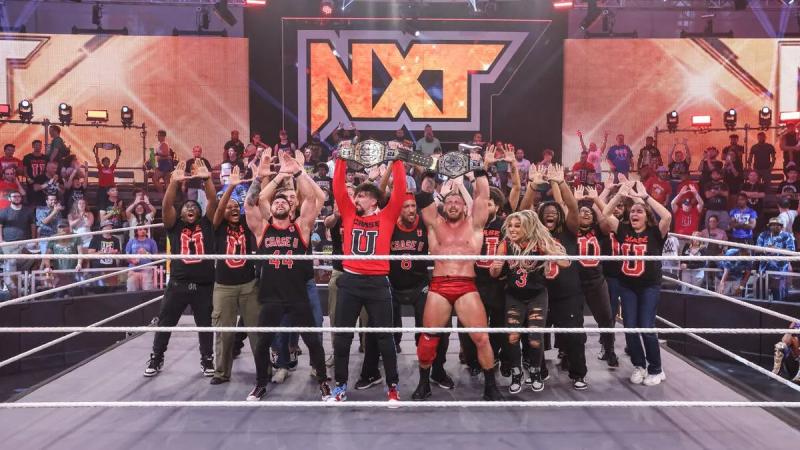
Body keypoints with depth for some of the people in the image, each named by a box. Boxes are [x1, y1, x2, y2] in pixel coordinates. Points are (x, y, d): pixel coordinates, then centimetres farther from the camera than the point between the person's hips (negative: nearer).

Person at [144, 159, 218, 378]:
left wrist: (207, 179, -20)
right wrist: (174, 182, -23)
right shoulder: (174, 226, 6)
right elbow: (166, 206, -9)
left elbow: (213, 202, -5)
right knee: (165, 322, 11)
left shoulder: (206, 224, 7)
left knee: (205, 324, 11)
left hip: (204, 285, 0)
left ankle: (207, 360, 27)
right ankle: (156, 359, 28)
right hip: (178, 284, 0)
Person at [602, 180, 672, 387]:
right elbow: (605, 214, -5)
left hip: (650, 286, -3)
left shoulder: (655, 232, -6)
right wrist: (620, 194, -15)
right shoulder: (623, 230, 3)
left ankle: (656, 369, 15)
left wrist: (645, 196, -23)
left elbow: (667, 216, -24)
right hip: (627, 286, 3)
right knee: (629, 328, 5)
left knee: (646, 328, -5)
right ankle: (639, 365, 25)